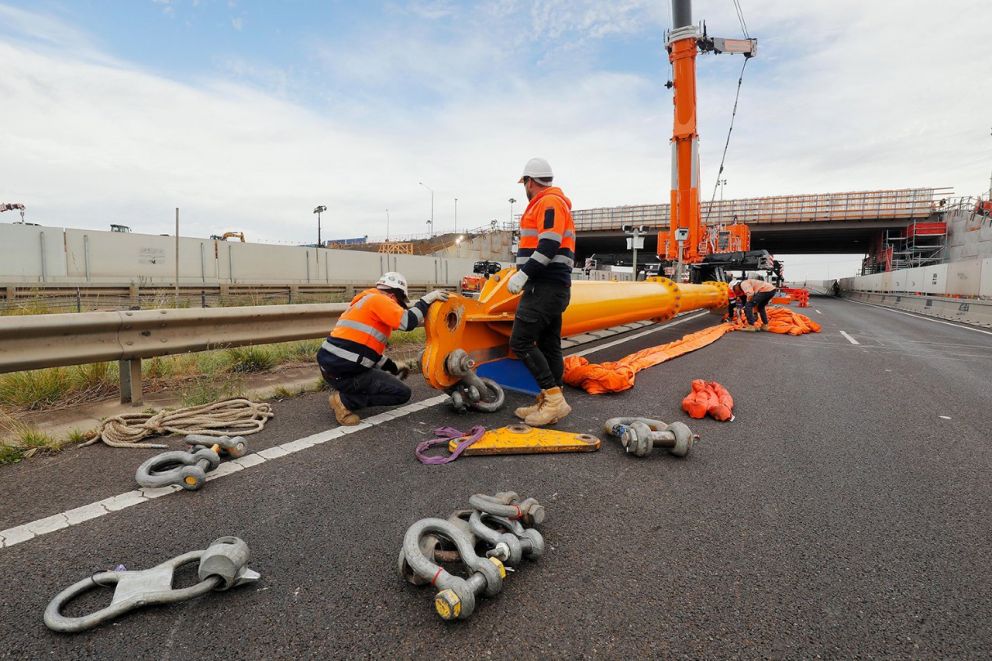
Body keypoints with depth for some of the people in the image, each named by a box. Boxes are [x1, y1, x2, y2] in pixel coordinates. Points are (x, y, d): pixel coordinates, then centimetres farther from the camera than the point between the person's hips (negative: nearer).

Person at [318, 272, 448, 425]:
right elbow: (408, 322, -20)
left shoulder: (364, 300, 23)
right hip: (343, 372, -10)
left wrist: (394, 369, 29)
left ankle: (344, 394, 12)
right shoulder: (378, 300, -7)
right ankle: (345, 400, -7)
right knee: (403, 393, -4)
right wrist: (427, 299, -7)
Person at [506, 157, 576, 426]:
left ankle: (554, 398, -11)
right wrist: (524, 272, 27)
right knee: (549, 345, 9)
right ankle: (550, 403, 14)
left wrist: (523, 274, -22)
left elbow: (549, 245, -21)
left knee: (520, 341, -13)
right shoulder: (551, 203, 23)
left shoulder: (548, 202, -9)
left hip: (544, 287, -11)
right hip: (552, 287, 11)